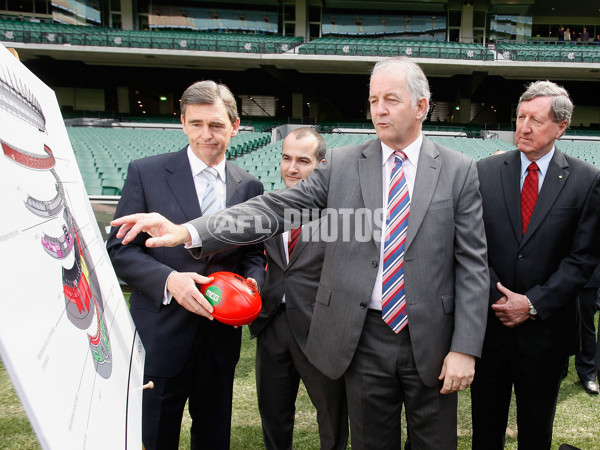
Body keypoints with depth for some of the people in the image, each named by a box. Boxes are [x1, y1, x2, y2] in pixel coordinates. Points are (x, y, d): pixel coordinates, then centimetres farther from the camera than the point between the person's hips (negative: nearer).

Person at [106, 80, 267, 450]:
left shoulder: (249, 187, 4)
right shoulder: (146, 173, -5)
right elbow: (119, 250, -6)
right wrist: (168, 279, -22)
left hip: (222, 335, 3)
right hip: (160, 334, -2)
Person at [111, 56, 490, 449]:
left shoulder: (459, 170, -1)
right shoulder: (341, 164, 0)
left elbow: (472, 265, -3)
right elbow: (276, 208, -9)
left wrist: (465, 348, -9)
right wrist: (187, 231, -20)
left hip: (432, 342, 0)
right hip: (364, 339, 1)